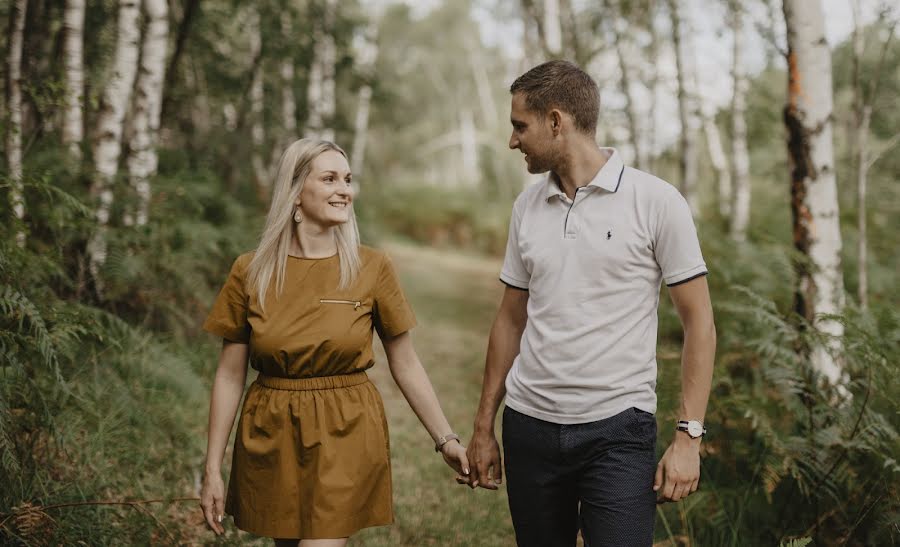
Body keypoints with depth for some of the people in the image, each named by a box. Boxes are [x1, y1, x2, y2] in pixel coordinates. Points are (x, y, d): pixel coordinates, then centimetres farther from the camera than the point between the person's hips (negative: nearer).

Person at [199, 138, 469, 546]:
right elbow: (229, 377, 1)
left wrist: (445, 438, -1)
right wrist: (212, 470, 0)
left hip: (345, 435, -1)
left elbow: (405, 365, 3)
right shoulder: (251, 272, -3)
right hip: (271, 436, 2)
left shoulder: (372, 268, -4)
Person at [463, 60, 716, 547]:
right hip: (529, 426, 4)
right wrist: (483, 428, 12)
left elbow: (698, 322, -5)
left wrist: (689, 436, -11)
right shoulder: (527, 207, 8)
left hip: (618, 431, -4)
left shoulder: (655, 201, -6)